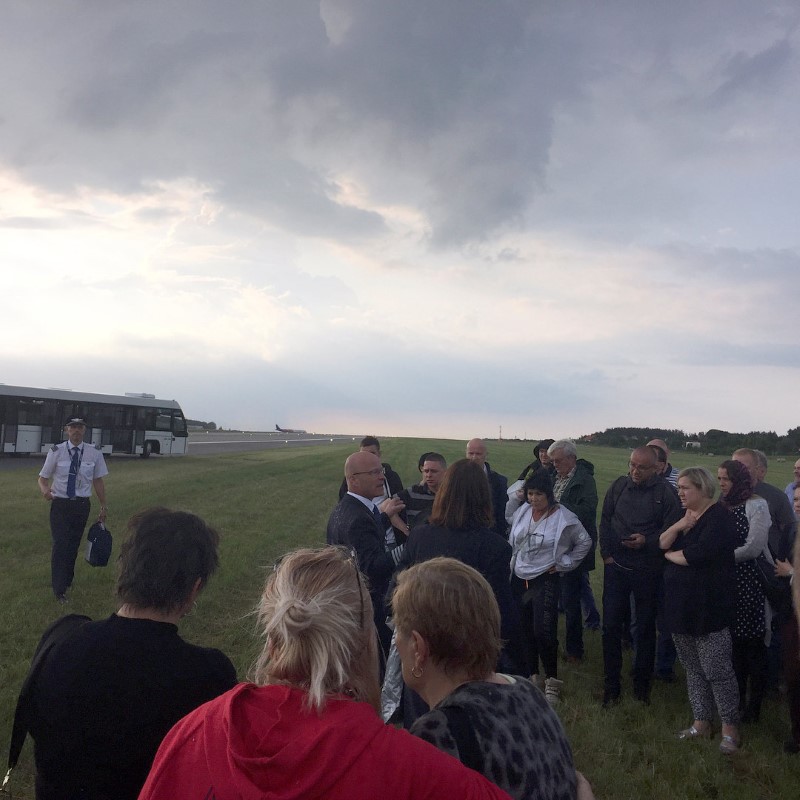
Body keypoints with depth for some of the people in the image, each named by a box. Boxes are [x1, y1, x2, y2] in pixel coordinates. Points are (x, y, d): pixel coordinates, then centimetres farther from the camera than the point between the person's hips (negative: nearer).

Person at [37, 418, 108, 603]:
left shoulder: (94, 453, -3)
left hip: (82, 505, 2)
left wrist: (103, 506, 7)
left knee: (73, 545, 14)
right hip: (60, 504, -2)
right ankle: (59, 589, 2)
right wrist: (45, 490, -23)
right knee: (60, 545, -7)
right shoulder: (56, 452, -7)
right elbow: (43, 477, 0)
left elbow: (98, 480, 5)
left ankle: (67, 580, 34)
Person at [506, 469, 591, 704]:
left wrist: (564, 563, -2)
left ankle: (552, 682, 7)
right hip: (519, 579, 5)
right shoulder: (522, 512, 4)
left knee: (543, 632, -11)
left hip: (545, 581, -5)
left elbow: (585, 542, -1)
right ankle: (532, 677, 25)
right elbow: (513, 542, 17)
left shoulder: (563, 517, -10)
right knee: (525, 632, 10)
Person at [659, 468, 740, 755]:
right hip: (680, 605, 8)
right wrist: (679, 526, -13)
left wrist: (671, 554, -5)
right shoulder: (685, 515, 14)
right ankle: (701, 722, 24)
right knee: (693, 669, 14)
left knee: (717, 670, -1)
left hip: (708, 609, -8)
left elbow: (696, 555, -22)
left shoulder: (719, 516, -12)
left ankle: (730, 726, 12)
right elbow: (661, 544, 3)